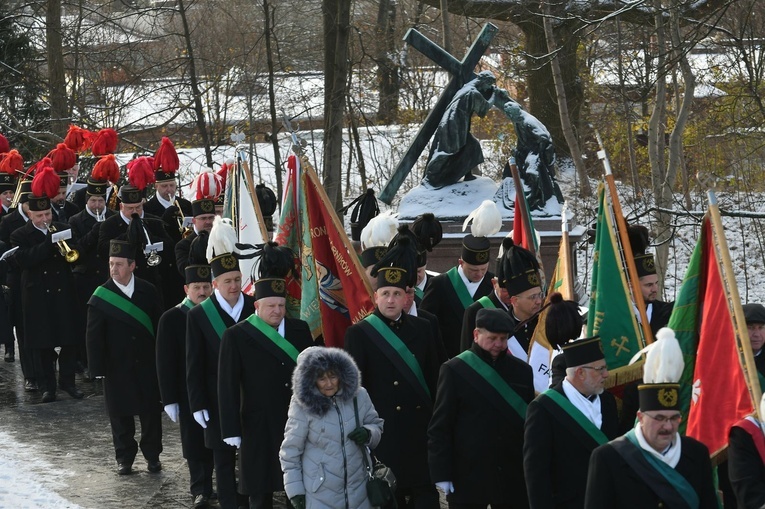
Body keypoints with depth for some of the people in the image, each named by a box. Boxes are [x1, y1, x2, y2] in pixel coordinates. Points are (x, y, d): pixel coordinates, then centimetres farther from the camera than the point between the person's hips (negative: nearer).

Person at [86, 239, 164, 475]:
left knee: (151, 411, 8)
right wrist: (98, 369, -10)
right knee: (120, 414, 6)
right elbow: (94, 337, -5)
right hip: (117, 367, -1)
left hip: (147, 365, 1)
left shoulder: (148, 292, -1)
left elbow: (159, 327, 4)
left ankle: (152, 454, 22)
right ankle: (124, 457, 20)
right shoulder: (100, 297, -7)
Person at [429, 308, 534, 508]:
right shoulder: (454, 370, -4)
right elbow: (439, 427, -5)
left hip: (513, 478, 3)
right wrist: (442, 475, -10)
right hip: (468, 476, -3)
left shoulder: (522, 371, 7)